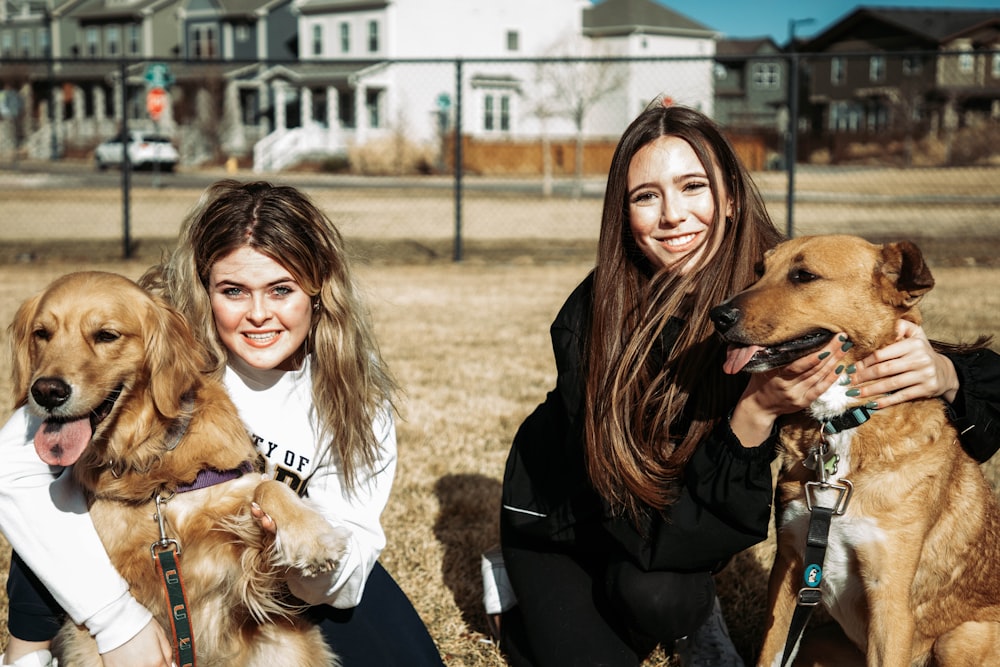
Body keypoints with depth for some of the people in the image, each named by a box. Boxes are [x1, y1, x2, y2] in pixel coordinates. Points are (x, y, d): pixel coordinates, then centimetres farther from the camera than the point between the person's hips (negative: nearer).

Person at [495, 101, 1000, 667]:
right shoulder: (589, 320, -30)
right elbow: (652, 535, -33)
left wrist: (943, 375, -42)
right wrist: (756, 413, -46)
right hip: (559, 516, -1)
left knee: (659, 595, -29)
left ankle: (696, 620, 8)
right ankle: (529, 612, 17)